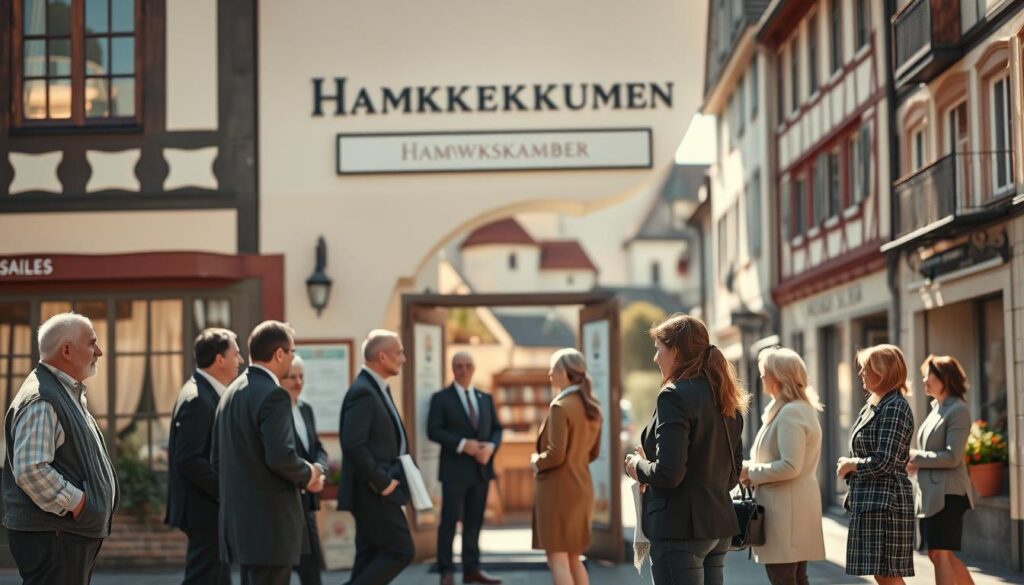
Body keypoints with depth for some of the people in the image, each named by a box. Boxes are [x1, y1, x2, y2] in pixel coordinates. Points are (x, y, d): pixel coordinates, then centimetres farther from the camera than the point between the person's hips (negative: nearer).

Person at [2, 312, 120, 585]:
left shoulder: (71, 395, 17)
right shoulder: (41, 401, -17)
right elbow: (30, 471, -26)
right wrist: (75, 502, -19)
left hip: (75, 532, 10)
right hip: (51, 535, -10)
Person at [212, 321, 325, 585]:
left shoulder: (232, 392, 13)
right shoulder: (273, 395, -15)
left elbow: (216, 457, 16)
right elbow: (280, 456, -24)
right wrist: (307, 475, -6)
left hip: (238, 517, 9)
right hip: (269, 520, -9)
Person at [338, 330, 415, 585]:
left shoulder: (378, 389, 15)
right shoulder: (363, 392, -17)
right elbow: (354, 445, -24)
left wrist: (388, 479, 9)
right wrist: (382, 482, -18)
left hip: (378, 490, 10)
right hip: (375, 493, -10)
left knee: (371, 556, 11)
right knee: (401, 551, -7)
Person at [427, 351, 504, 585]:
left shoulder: (485, 398, 15)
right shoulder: (441, 398, 0)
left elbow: (496, 429, 12)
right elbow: (434, 430, -10)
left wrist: (490, 446, -10)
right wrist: (463, 445, -19)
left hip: (481, 468, 5)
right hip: (454, 469, -5)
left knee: (474, 521, 8)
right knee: (449, 520, -3)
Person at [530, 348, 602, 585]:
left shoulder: (560, 407, -17)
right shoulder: (592, 407, 9)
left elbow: (555, 455, -21)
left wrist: (536, 461, -3)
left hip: (557, 489, -9)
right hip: (580, 488, 9)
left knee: (557, 559, -3)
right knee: (573, 558, 17)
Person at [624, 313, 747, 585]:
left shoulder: (675, 396, -14)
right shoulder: (725, 399, 13)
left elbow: (668, 473, -20)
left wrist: (638, 466, -2)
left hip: (680, 525, -9)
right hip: (719, 523, 9)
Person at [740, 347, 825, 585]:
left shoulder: (789, 413, -17)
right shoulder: (802, 408, 17)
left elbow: (790, 466, -25)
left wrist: (751, 472, -13)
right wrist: (754, 469, 9)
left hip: (785, 508, -11)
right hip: (795, 505, 11)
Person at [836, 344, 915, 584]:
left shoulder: (894, 407, -14)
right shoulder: (874, 405, 16)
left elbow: (883, 462, -20)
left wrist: (851, 465, -6)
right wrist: (849, 464, 2)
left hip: (884, 501, -10)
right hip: (869, 500, 10)